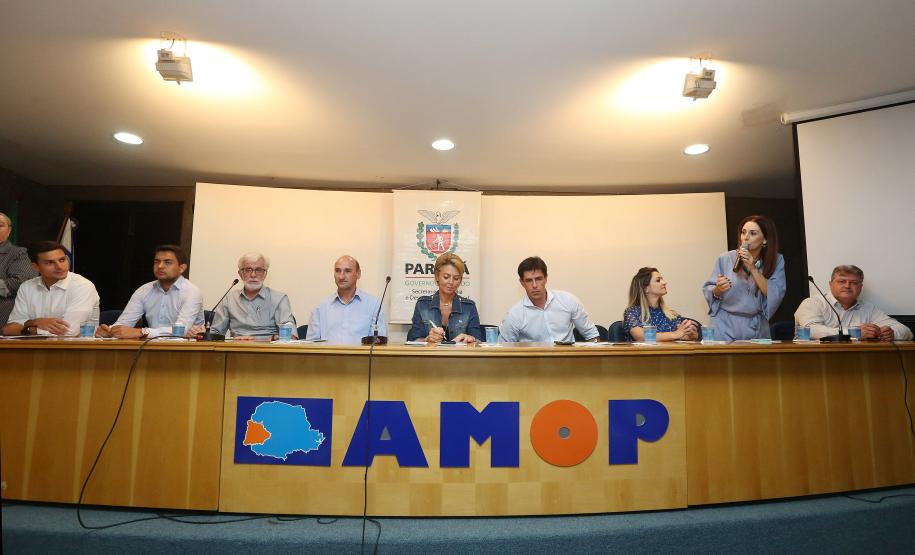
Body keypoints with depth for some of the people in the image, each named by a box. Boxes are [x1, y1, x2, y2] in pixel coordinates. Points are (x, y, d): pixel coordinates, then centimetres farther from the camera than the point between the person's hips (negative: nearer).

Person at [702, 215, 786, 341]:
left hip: (756, 328, 1)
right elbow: (707, 290, 1)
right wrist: (717, 290, -21)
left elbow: (774, 296, -12)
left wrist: (753, 268, -18)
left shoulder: (776, 261, -2)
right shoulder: (725, 259, -4)